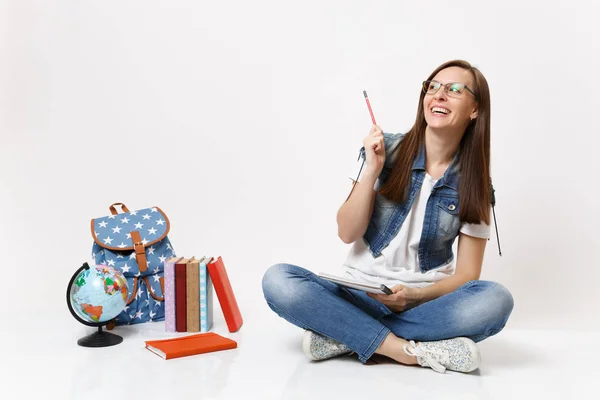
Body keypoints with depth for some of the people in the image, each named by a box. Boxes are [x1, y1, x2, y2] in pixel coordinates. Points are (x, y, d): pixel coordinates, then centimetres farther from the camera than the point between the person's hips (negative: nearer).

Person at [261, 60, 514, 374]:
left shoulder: (474, 185, 0)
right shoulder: (386, 150, -2)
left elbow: (467, 274, -1)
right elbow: (347, 233, -4)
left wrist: (415, 295, -19)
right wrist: (372, 169, -15)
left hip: (426, 303, 1)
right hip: (361, 296, 0)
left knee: (495, 300, -31)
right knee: (277, 280, -26)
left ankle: (345, 337, -22)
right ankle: (410, 350, -27)